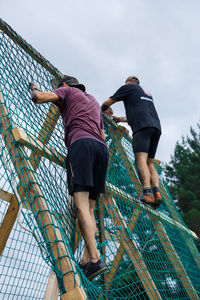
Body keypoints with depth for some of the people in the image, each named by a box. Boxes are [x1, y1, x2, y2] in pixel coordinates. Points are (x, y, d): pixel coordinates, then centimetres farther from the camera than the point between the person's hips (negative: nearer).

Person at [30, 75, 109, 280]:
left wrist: (34, 89, 27)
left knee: (81, 206, -17)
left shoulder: (68, 91, 19)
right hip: (102, 148, 7)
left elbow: (38, 98, 5)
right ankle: (86, 259, -7)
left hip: (81, 143, -7)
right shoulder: (94, 102, 38)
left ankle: (95, 259, -27)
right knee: (89, 208, 3)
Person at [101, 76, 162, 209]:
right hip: (156, 127, 7)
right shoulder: (148, 94, 36)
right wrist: (121, 119, 50)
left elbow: (108, 103, 18)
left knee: (141, 158, -16)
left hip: (142, 127, -7)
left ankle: (147, 193, -29)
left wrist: (100, 111, 37)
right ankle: (157, 191, -11)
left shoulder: (128, 87, 16)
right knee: (149, 163, 6)